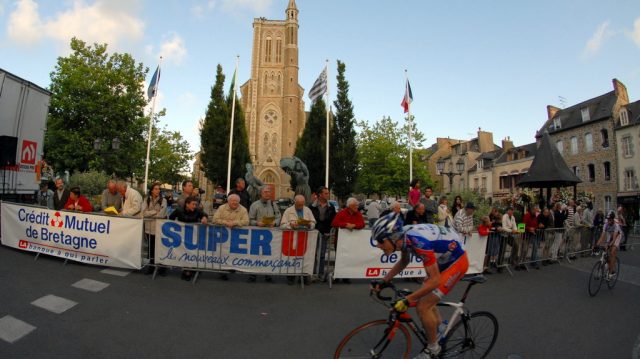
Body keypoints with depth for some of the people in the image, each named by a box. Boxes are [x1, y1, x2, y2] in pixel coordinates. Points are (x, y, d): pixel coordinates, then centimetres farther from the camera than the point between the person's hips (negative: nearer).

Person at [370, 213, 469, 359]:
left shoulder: (419, 242, -36)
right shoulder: (404, 235, -11)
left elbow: (435, 280, -31)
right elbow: (403, 262, 8)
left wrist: (407, 300, -31)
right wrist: (383, 281, 2)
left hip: (456, 261, -8)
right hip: (443, 259, 8)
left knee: (423, 306, -10)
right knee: (426, 300, 19)